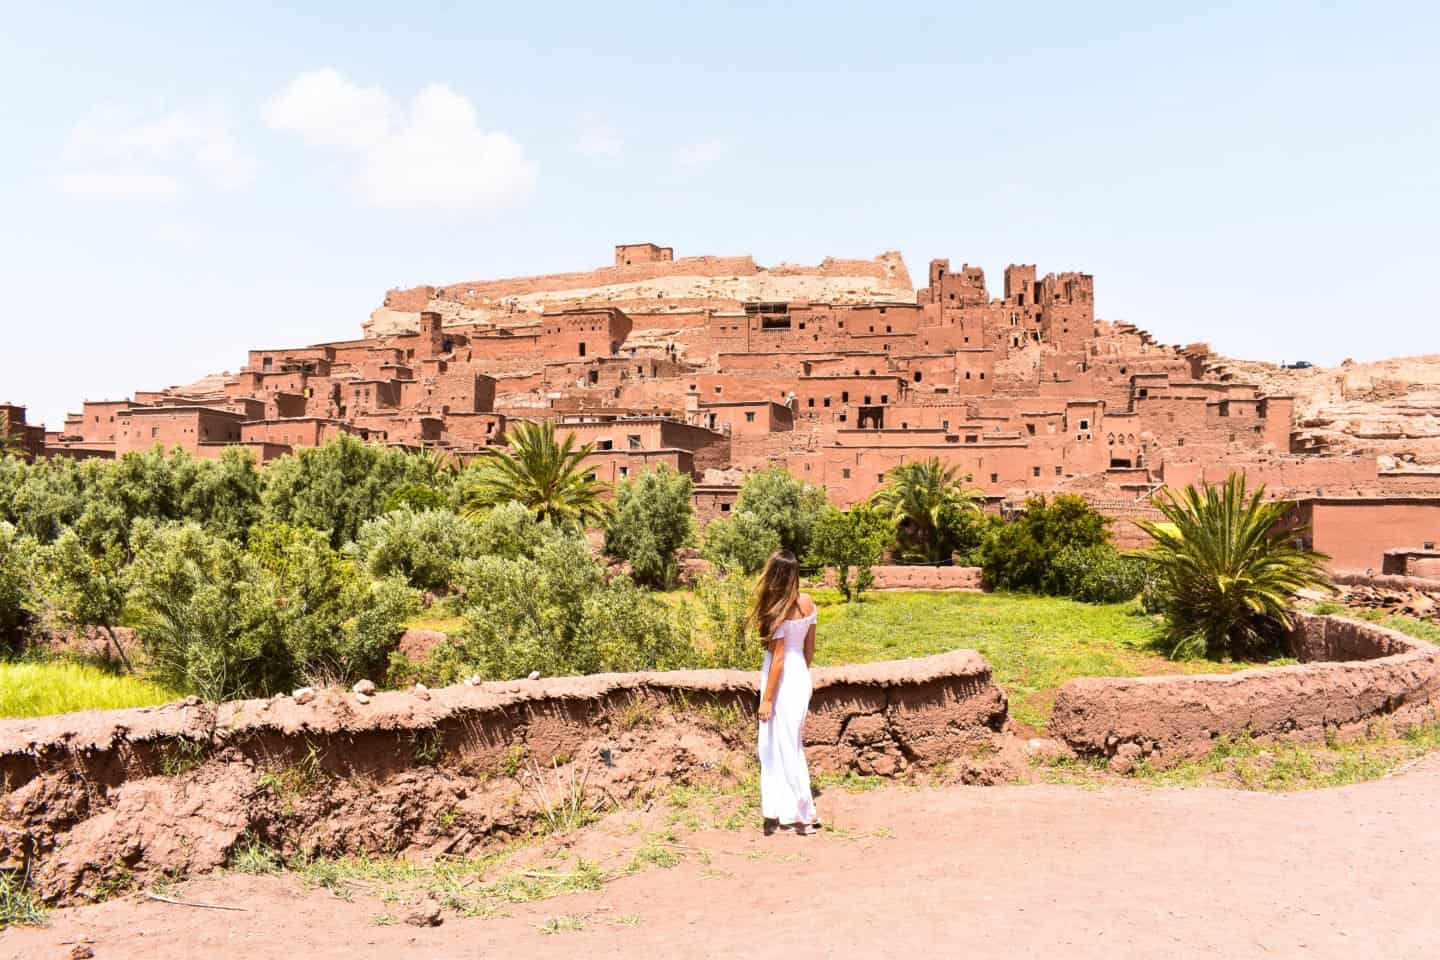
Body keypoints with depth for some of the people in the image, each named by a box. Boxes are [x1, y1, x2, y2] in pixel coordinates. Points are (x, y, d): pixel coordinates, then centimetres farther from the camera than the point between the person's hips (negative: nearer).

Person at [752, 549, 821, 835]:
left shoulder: (779, 610, -20)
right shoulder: (807, 603, 1)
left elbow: (778, 658, -18)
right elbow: (810, 648, 10)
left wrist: (767, 699, -12)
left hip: (783, 679, -8)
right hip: (801, 675, 8)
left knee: (786, 747, 4)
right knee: (791, 744, 18)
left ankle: (804, 814, 12)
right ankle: (784, 808, 27)